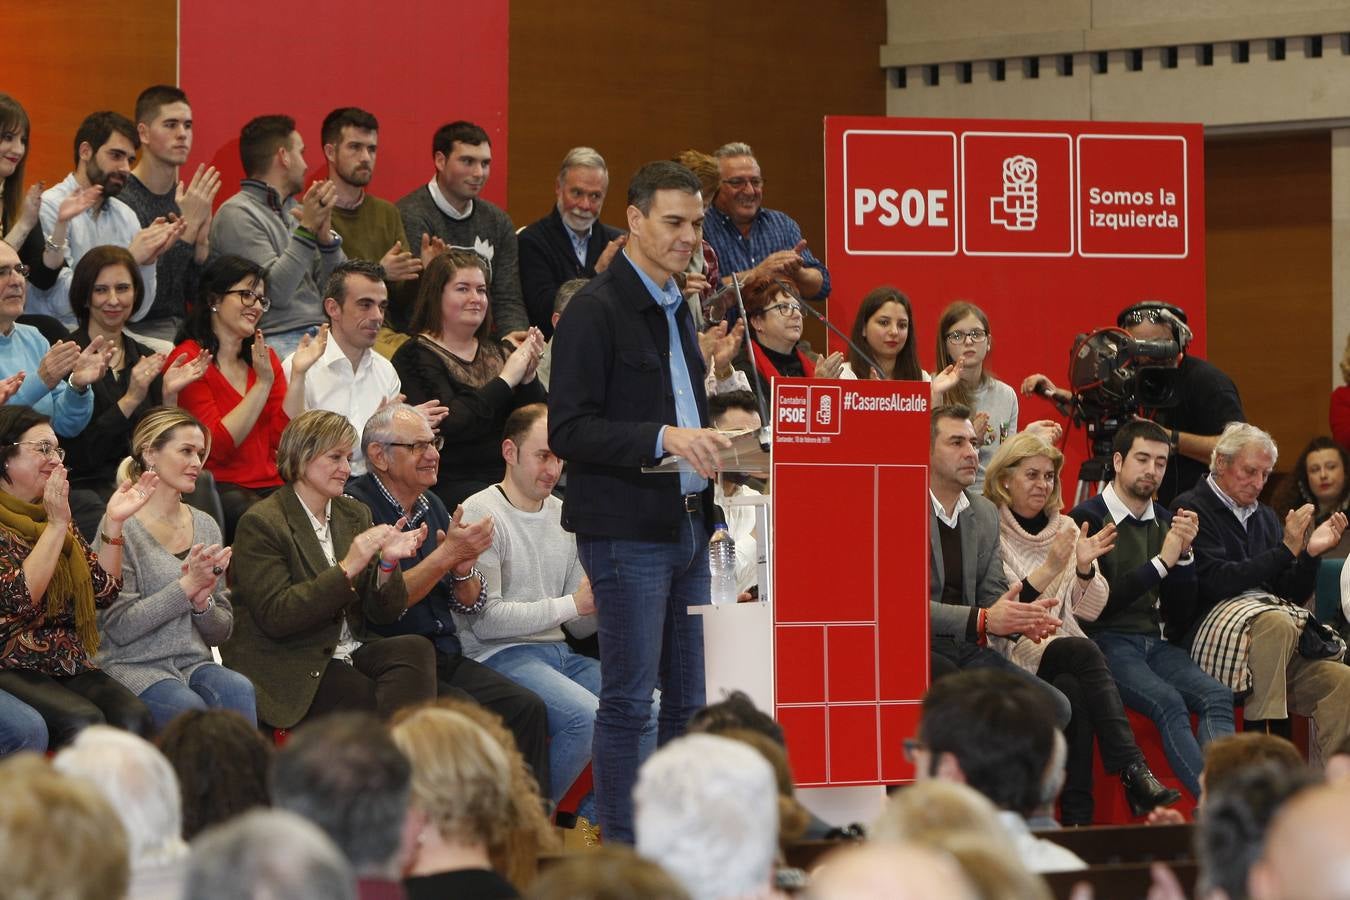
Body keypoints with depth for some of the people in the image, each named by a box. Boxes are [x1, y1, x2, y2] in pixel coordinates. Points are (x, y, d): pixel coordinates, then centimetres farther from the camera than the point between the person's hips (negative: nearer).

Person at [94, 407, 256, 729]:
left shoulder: (206, 527, 14)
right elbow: (118, 627, -10)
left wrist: (202, 601, -6)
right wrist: (187, 585, -14)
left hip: (195, 664, 5)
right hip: (134, 667, -5)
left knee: (239, 690, -29)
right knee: (188, 706, -36)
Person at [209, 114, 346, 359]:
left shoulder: (295, 210, 20)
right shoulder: (237, 215, -2)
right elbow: (276, 293, -13)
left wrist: (325, 235, -2)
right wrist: (307, 228, -14)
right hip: (276, 341, -7)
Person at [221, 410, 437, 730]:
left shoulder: (354, 514, 14)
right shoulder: (261, 523, -6)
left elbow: (385, 613, 9)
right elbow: (274, 616, -18)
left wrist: (387, 563, -12)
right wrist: (346, 569, -22)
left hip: (348, 652, 6)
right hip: (287, 667, -6)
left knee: (415, 649, -24)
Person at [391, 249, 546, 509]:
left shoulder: (497, 353, 19)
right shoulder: (416, 356, -1)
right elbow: (449, 424, -17)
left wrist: (528, 377, -5)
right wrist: (506, 380, -11)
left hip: (508, 477, 6)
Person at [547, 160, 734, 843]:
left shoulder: (676, 307, 17)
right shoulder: (596, 311, -11)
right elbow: (568, 430, -18)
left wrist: (707, 444, 13)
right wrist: (663, 438, -26)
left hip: (687, 524, 9)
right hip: (626, 530, -8)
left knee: (690, 701, 9)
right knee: (629, 700, -5)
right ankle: (621, 853, 1)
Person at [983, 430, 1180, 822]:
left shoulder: (1065, 527, 17)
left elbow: (1090, 611, 13)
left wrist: (1085, 568, -7)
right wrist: (1050, 568, -20)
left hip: (1062, 644, 5)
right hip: (1012, 654, -5)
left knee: (1073, 690, -32)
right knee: (1084, 653, -33)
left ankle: (1079, 816, -38)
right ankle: (1135, 774, -43)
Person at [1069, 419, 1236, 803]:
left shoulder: (1165, 521, 17)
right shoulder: (1088, 519, -2)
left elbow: (1180, 608, 16)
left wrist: (1184, 554, -1)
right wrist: (1161, 563, -9)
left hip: (1158, 642, 6)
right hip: (1108, 641, -6)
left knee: (1218, 696, -25)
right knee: (1168, 702, -33)